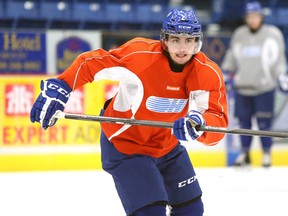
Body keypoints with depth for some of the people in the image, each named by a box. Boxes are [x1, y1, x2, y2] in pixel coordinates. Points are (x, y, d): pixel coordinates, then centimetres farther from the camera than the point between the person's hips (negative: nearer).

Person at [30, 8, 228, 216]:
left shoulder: (208, 73, -19)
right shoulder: (139, 53, -28)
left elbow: (219, 122, -28)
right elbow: (90, 62, -17)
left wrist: (200, 124, -50)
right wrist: (59, 87, -27)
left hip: (167, 145, 5)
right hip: (123, 144, -5)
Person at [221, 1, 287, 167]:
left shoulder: (272, 34, -1)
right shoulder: (239, 35, 11)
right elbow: (232, 57, 19)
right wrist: (225, 73, 15)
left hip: (264, 87, -4)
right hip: (243, 87, 4)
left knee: (264, 122, -4)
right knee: (243, 120, 5)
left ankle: (267, 153, 11)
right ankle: (245, 152, 18)